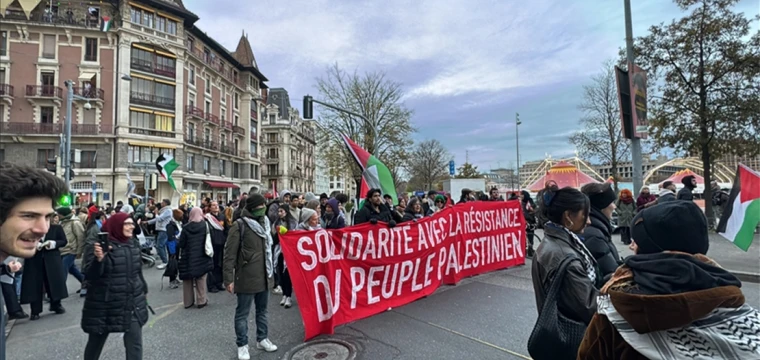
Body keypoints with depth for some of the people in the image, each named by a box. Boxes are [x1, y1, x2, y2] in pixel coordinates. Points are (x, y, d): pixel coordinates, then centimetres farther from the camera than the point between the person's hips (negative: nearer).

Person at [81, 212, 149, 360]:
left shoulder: (134, 244, 3)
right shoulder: (97, 245, -13)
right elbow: (89, 275, -18)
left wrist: (144, 289, 24)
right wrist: (98, 259, -36)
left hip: (133, 304, 3)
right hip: (103, 305, -3)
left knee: (135, 344, 1)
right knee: (95, 342, 18)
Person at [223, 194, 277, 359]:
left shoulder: (264, 223, 9)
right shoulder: (239, 226, -14)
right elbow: (229, 254, -14)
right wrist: (229, 278, -16)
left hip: (263, 276, 7)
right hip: (246, 278, -7)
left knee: (262, 310, 19)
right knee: (242, 313, 8)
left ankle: (262, 339, 34)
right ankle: (242, 345, 22)